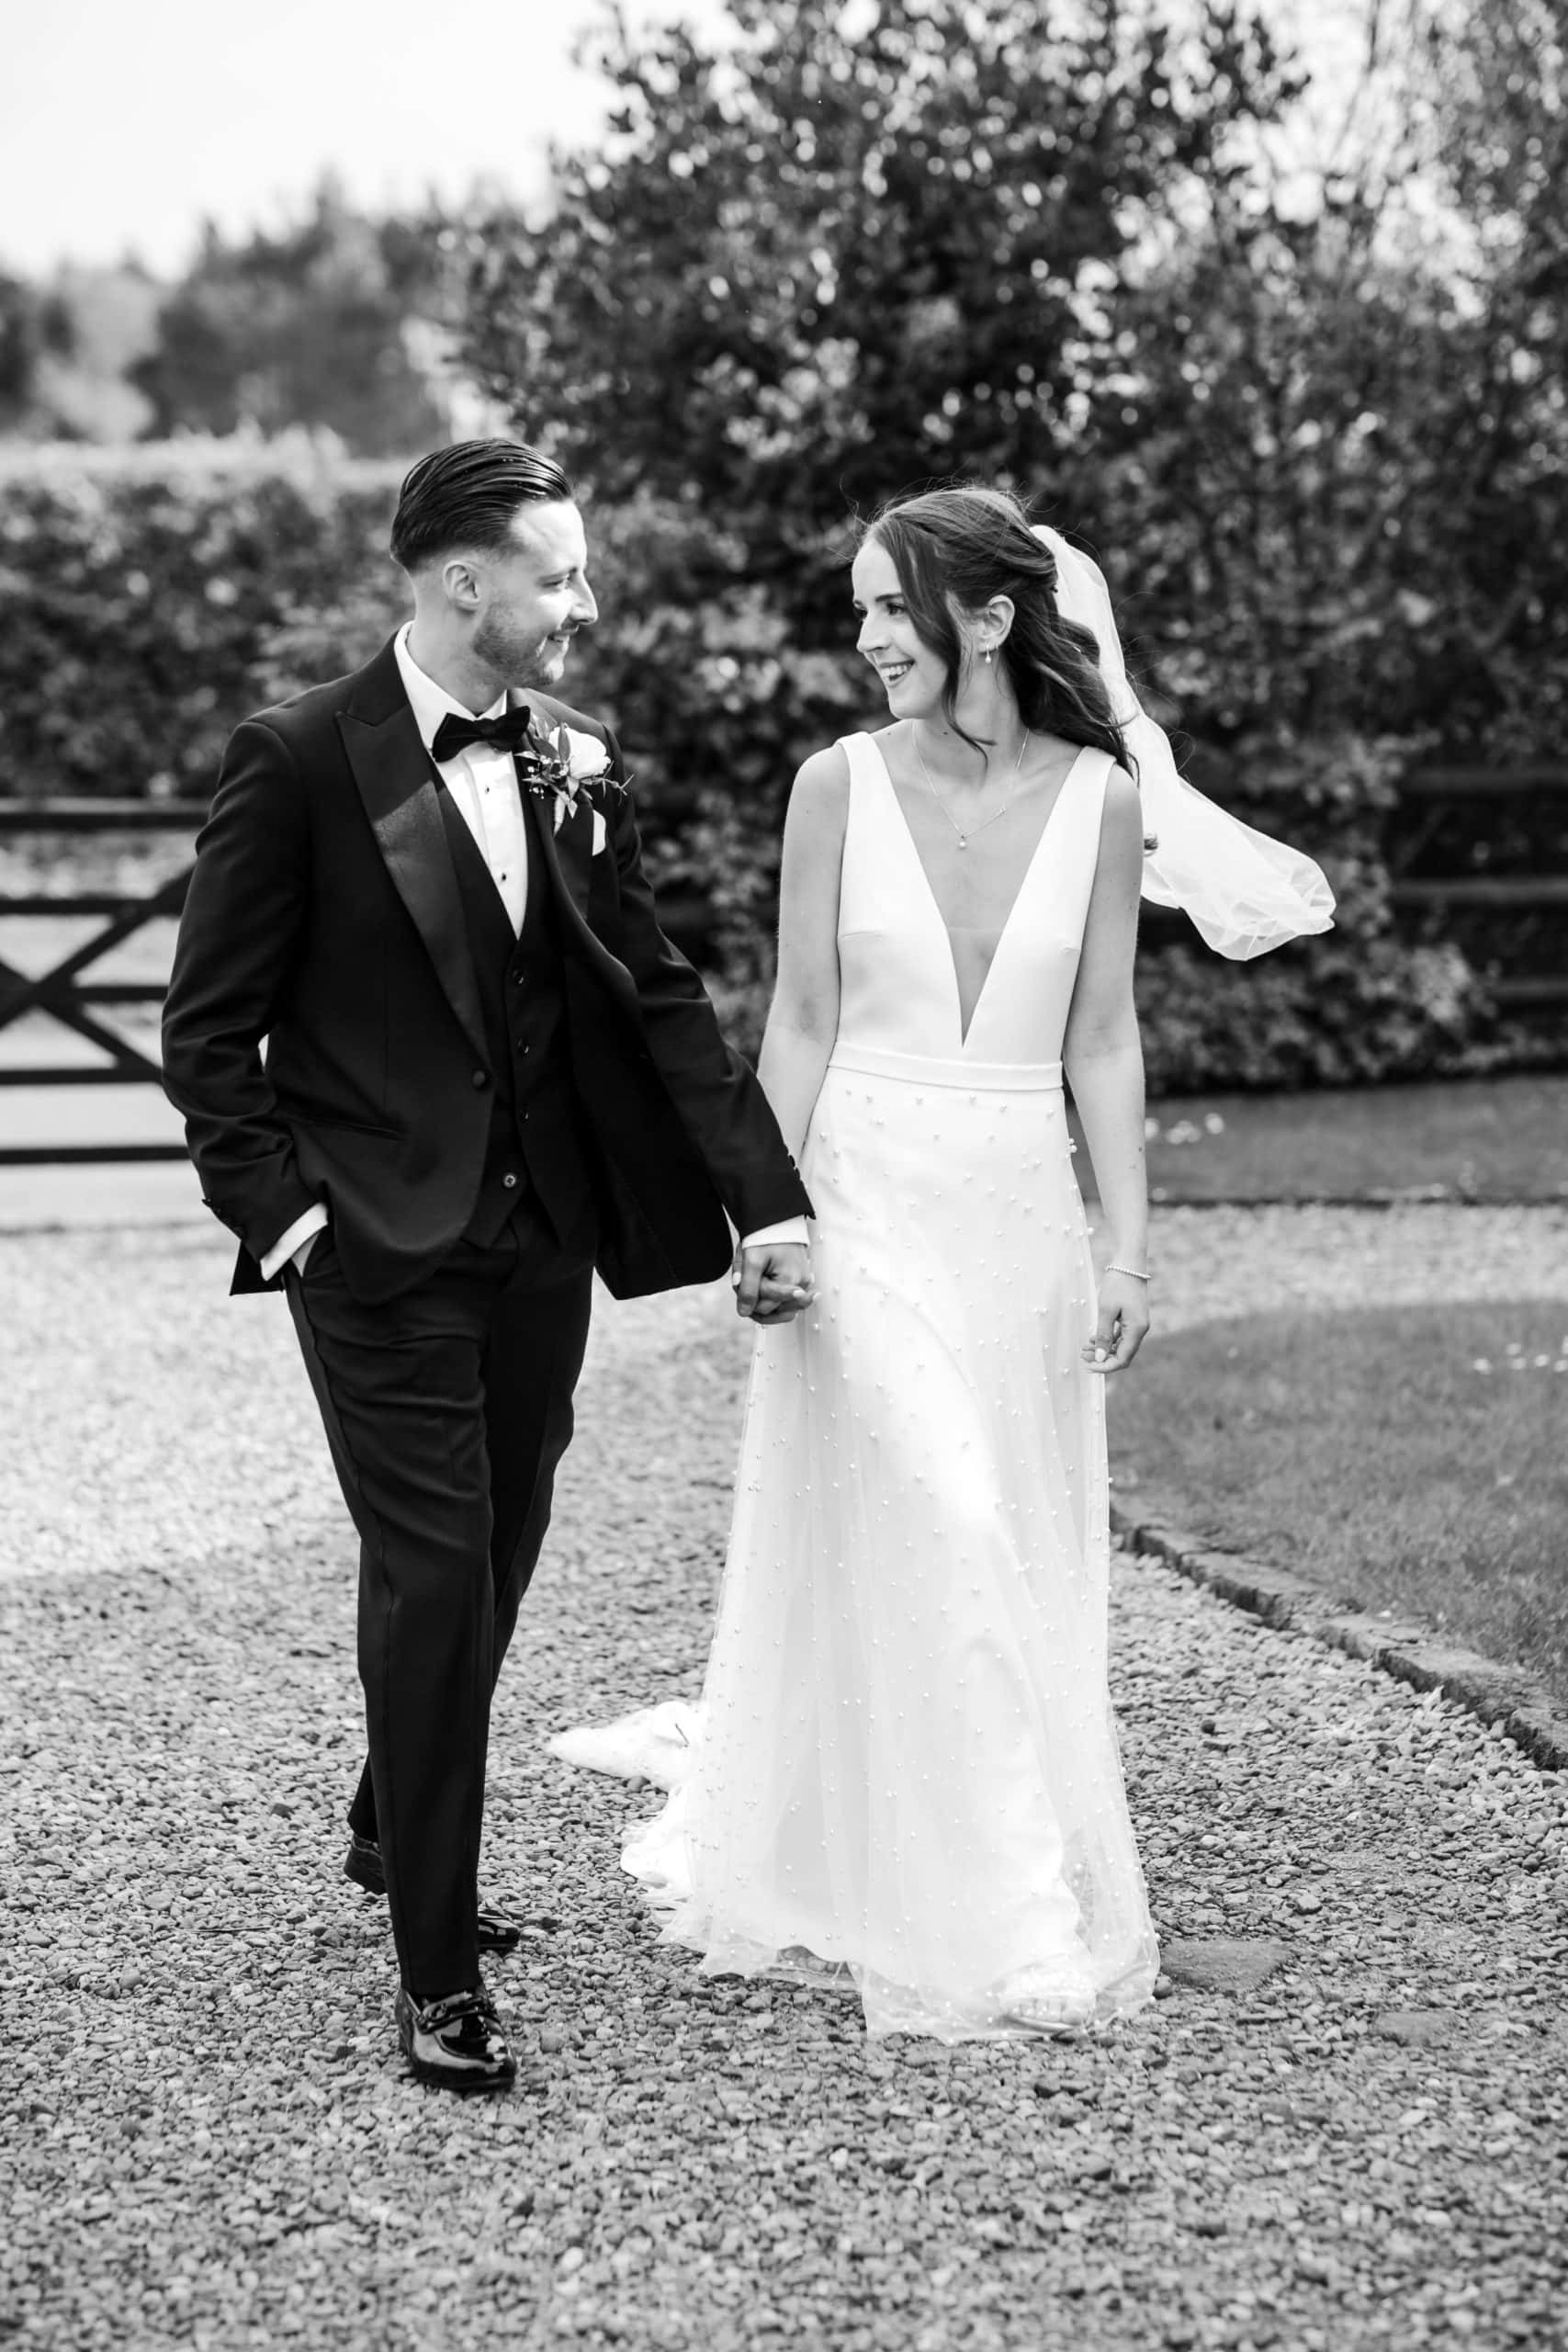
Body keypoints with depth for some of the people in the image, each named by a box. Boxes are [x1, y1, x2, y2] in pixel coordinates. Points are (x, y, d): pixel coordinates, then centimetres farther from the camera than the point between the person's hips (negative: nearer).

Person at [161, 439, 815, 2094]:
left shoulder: (572, 765, 5)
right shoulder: (300, 762, -11)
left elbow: (660, 996, 8)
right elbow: (208, 1027, -5)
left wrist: (764, 1196, 1)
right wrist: (275, 1206, -13)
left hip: (542, 1236, 6)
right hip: (383, 1249, -5)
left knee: (493, 1565, 16)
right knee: (432, 1575, -7)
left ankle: (398, 1830, 41)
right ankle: (436, 1978, 2)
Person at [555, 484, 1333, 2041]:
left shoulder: (1098, 797, 0)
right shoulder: (841, 786, -3)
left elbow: (1101, 1039, 4)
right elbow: (801, 1023, 0)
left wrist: (1128, 1248, 1)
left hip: (1022, 1213, 2)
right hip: (866, 1200, -2)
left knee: (1024, 1562, 8)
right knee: (919, 1553, -7)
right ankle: (968, 1924, 2)